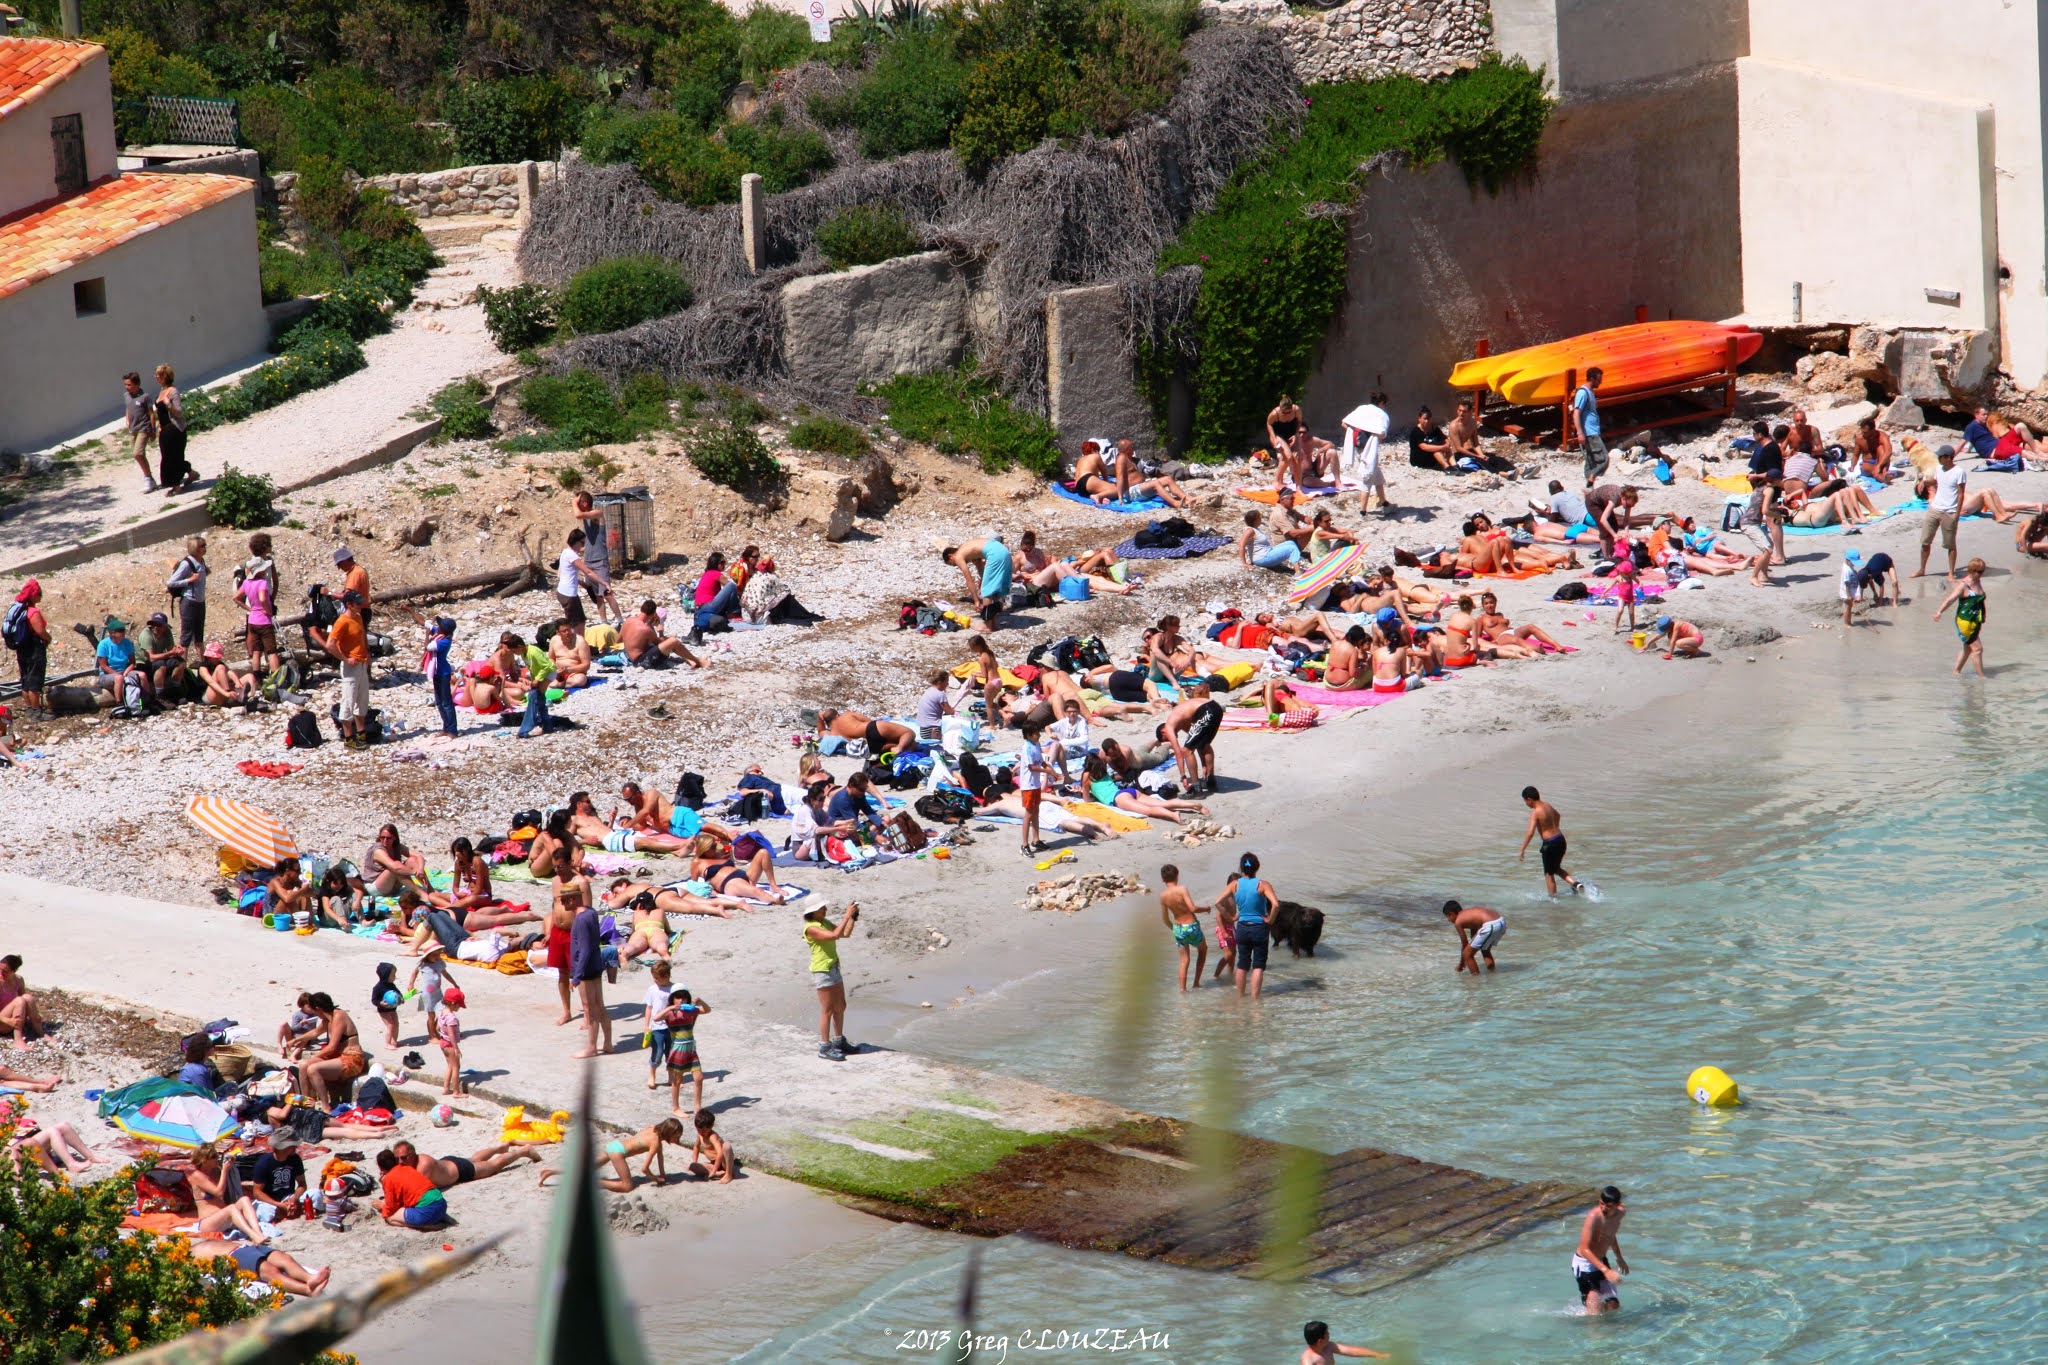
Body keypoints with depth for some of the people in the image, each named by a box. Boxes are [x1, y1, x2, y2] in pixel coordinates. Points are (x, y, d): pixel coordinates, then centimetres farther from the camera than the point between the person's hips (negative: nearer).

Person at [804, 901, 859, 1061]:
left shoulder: (825, 923, 10)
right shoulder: (811, 928, -18)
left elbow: (846, 933, 11)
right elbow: (834, 935, -29)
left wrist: (853, 917, -1)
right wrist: (847, 916, -25)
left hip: (834, 968, 9)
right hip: (822, 971, -9)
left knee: (840, 1007, 16)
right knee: (828, 1010, -4)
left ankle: (839, 1042, 29)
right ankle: (825, 1048, 3)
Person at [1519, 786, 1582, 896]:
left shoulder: (1535, 813, -17)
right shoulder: (1548, 806, 8)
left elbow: (1530, 833, -25)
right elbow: (1557, 816, 29)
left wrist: (1522, 851, -20)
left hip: (1550, 843, -8)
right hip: (1561, 839, 8)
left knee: (1549, 874, 7)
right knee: (1556, 869, 24)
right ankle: (1574, 883, 5)